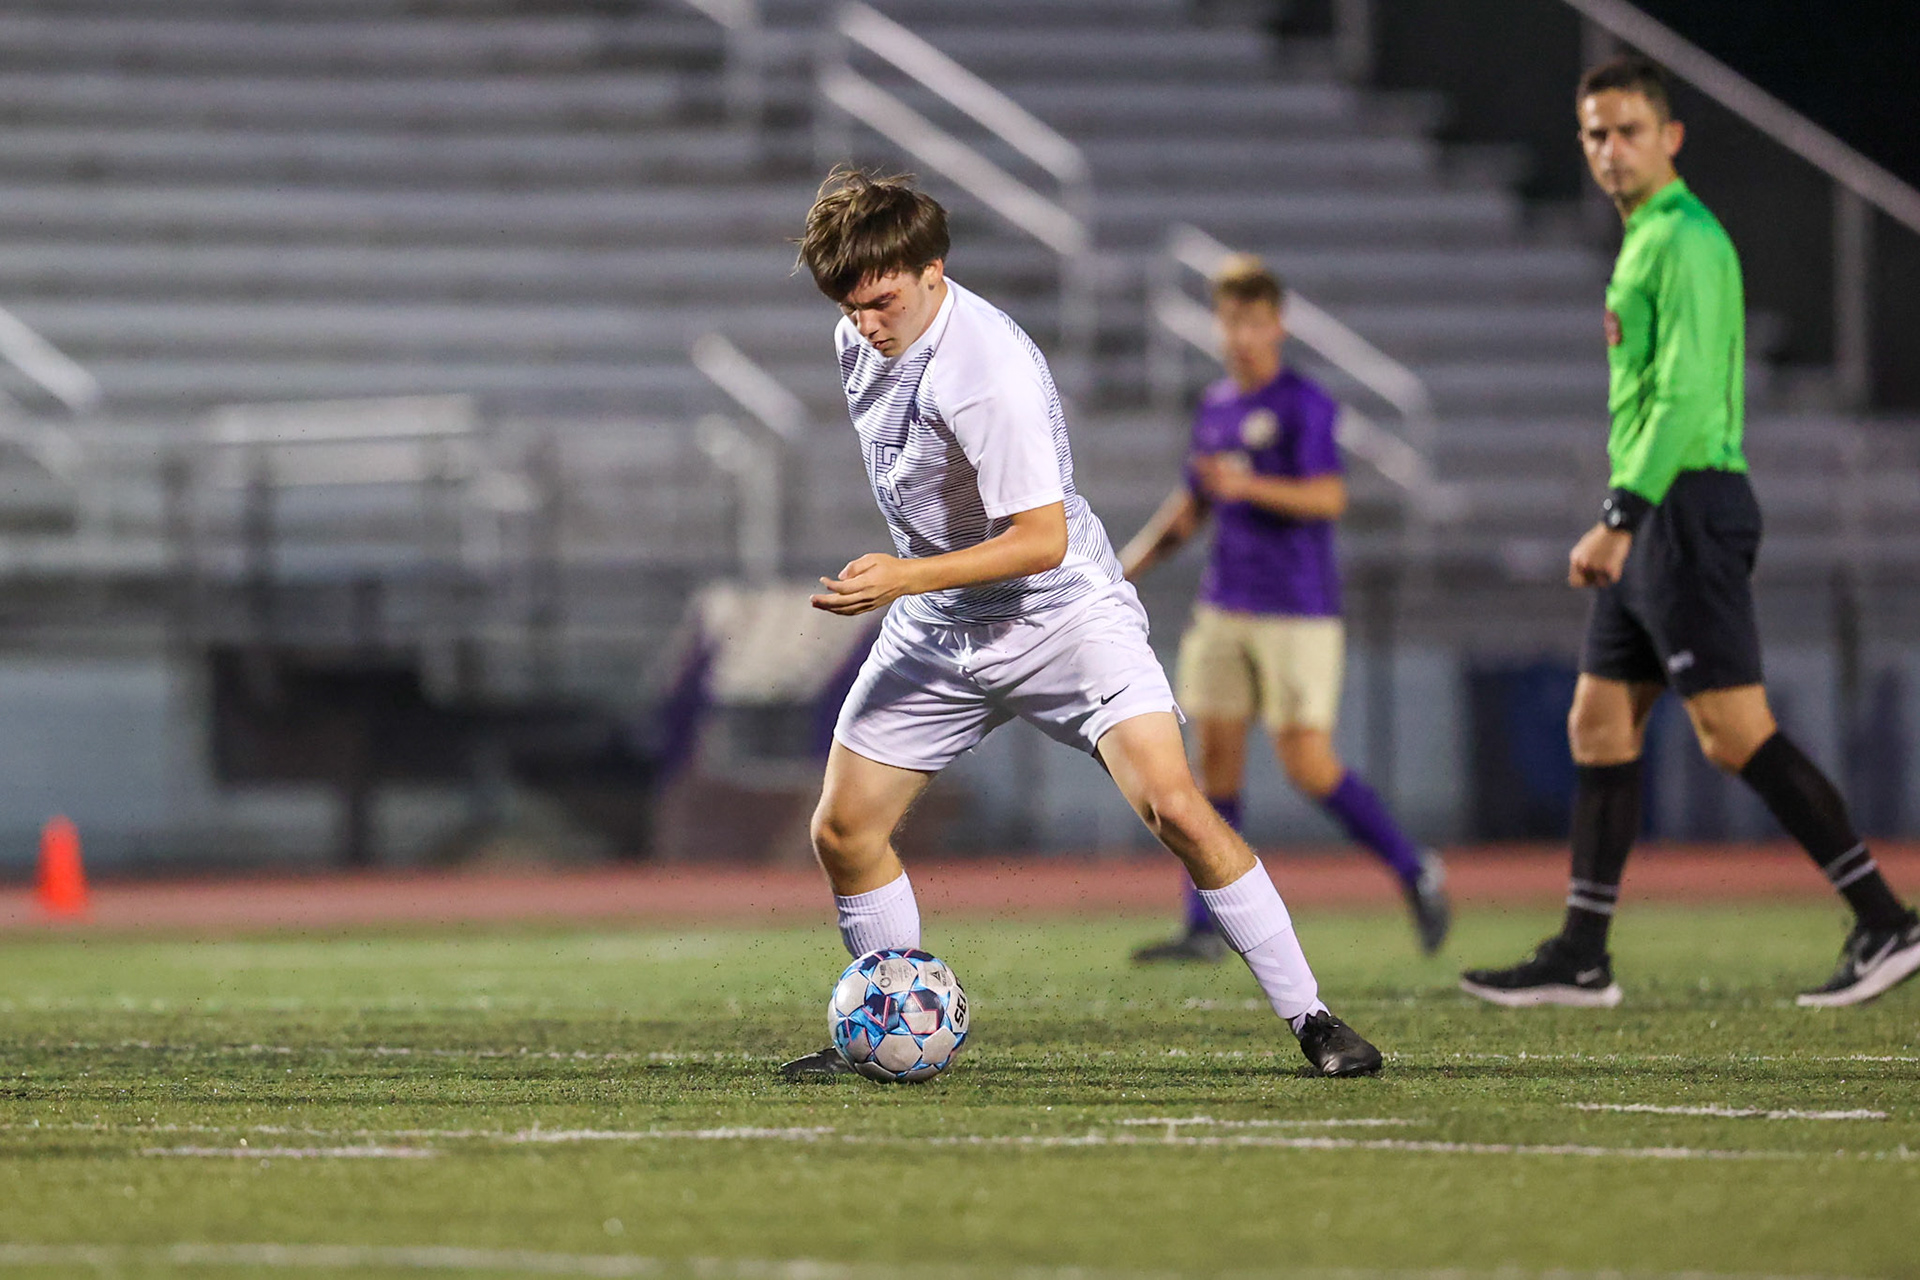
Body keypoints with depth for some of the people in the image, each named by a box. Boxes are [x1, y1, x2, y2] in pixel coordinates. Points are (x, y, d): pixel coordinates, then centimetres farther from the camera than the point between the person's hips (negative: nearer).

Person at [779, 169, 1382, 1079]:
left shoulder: (990, 372, -27)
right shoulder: (859, 340, -2)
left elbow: (1042, 539, -27)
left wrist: (906, 577, -33)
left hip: (1062, 615, -7)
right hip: (935, 629, 7)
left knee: (1173, 808, -21)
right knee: (842, 833, 2)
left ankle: (1309, 1016, -12)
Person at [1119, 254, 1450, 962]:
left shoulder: (1304, 405, -8)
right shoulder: (1214, 407, 14)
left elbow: (1328, 498, -19)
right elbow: (1191, 506, 24)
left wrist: (1248, 485, -31)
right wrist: (1127, 568, 17)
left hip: (1297, 611, -7)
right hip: (1224, 606, 7)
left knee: (1308, 764, -11)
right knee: (1216, 756, 2)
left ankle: (1415, 870, 8)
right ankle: (1206, 927, 4)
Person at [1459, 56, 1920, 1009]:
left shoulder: (1685, 240, -12)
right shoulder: (1646, 239, 19)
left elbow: (1686, 396, -20)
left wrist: (1619, 517, -21)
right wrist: (1621, 523, 21)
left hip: (1688, 508, -10)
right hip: (1656, 519, 10)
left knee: (1736, 733, -11)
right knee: (1599, 727, 9)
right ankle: (1580, 960, 11)